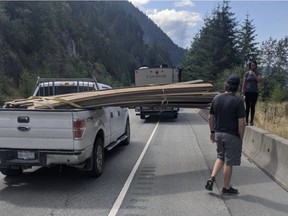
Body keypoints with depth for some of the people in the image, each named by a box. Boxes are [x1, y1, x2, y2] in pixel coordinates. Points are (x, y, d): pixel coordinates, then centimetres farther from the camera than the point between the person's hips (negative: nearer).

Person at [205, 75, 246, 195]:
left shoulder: (216, 98, 1)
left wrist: (212, 132, 18)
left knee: (220, 157, 23)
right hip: (232, 135, -5)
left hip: (218, 133, 5)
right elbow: (241, 123, -16)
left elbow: (210, 118, 7)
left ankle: (212, 178, 9)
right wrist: (241, 138, -4)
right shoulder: (238, 101, -14)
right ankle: (226, 188, 20)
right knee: (229, 162, 7)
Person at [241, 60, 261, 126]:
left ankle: (252, 121, 8)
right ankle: (246, 121, 3)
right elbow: (244, 83, 1)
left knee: (253, 107, 3)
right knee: (247, 107, -2)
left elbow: (259, 81, -11)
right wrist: (242, 91, -7)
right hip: (248, 92, -1)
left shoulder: (258, 74, 6)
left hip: (255, 92, 1)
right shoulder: (247, 73, 3)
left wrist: (254, 74, -13)